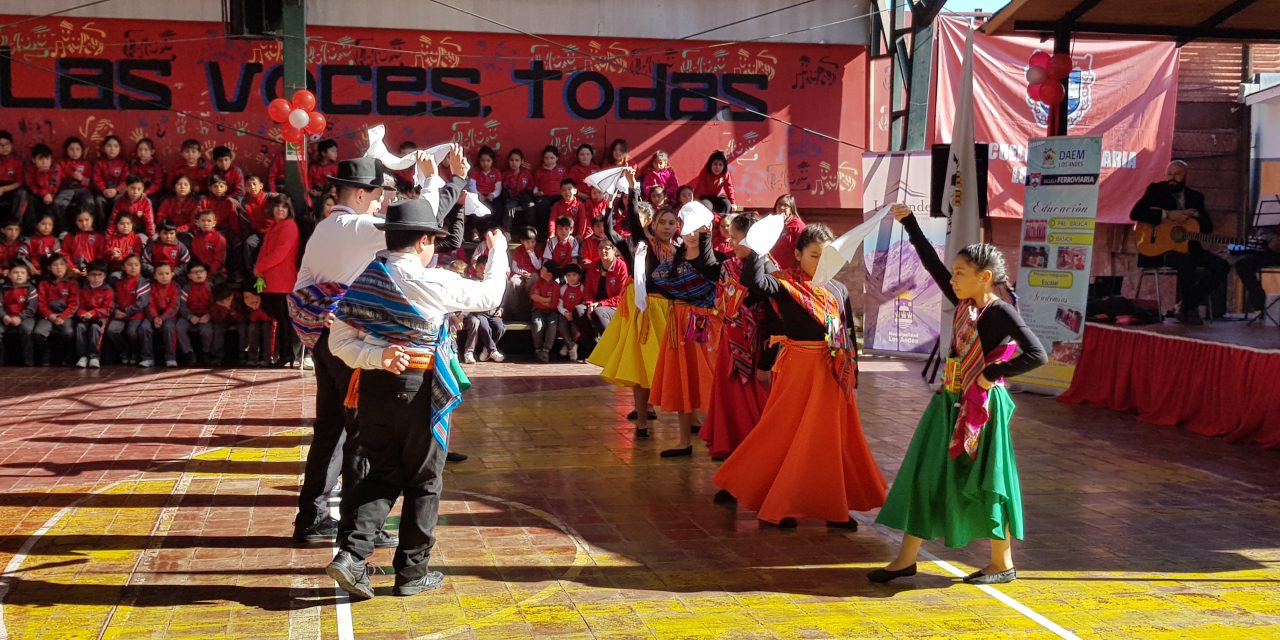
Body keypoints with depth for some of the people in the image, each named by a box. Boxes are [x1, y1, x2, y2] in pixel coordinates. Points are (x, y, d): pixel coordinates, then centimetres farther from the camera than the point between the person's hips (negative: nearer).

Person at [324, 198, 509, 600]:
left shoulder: (363, 281, 4)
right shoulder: (431, 283, -13)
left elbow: (340, 343, 2)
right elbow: (489, 297, 0)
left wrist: (377, 357, -9)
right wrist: (498, 252, 14)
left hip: (374, 386, 5)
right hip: (419, 389, -5)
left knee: (381, 475, 14)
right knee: (424, 482, 10)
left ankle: (351, 552, -4)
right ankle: (412, 572, 17)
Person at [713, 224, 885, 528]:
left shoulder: (839, 290, 8)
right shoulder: (786, 284, -6)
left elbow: (849, 334, 12)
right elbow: (755, 282, -26)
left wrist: (852, 373, 12)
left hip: (833, 373, 5)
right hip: (797, 369, -5)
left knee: (831, 438, 10)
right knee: (785, 432, 3)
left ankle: (834, 506, 19)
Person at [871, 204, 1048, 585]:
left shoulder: (1001, 312, -15)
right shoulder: (963, 304, 5)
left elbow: (1037, 355, -23)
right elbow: (932, 263, 11)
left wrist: (991, 374, -18)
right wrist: (908, 222, 12)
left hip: (982, 405, -8)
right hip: (950, 402, 8)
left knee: (983, 481, 2)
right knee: (925, 475, 8)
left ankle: (1003, 564, 18)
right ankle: (907, 558, 15)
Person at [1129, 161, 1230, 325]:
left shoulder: (1196, 197, 14)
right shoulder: (1156, 190, 2)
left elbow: (1208, 227, 7)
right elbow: (1135, 213, -15)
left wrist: (1193, 214, -12)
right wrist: (1168, 215, -20)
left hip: (1188, 248, 6)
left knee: (1221, 266, -14)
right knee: (1186, 261, -36)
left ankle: (1186, 305, -8)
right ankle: (1190, 308, -14)